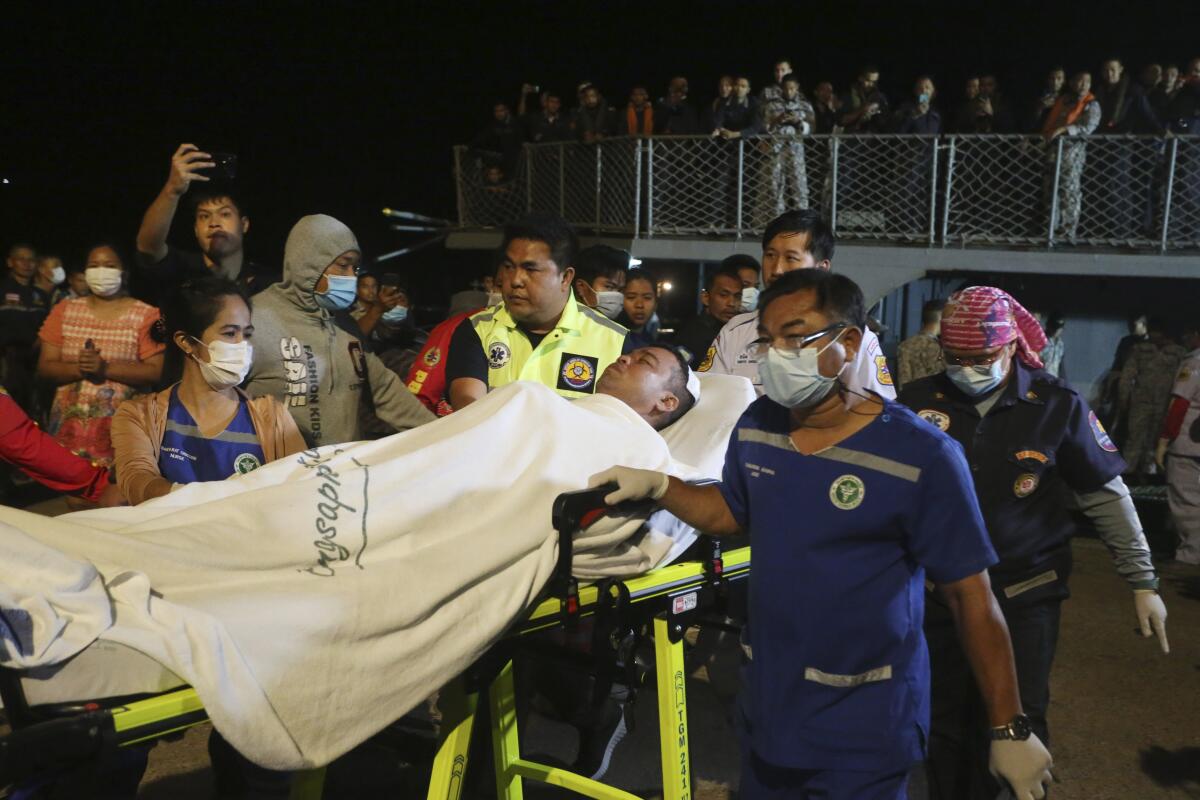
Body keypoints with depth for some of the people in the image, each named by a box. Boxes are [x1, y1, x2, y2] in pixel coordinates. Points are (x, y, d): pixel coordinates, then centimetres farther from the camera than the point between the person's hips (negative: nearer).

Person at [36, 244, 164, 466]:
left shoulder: (146, 315, 0)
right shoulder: (64, 311, 11)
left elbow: (156, 372, -8)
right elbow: (44, 367, 6)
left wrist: (105, 368, -18)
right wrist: (78, 369, -14)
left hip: (121, 426, -3)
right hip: (68, 423, 3)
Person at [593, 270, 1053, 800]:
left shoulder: (920, 454, -20)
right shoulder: (756, 426, -3)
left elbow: (970, 596, -14)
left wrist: (1010, 730, -12)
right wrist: (657, 486, -2)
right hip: (767, 702, 6)